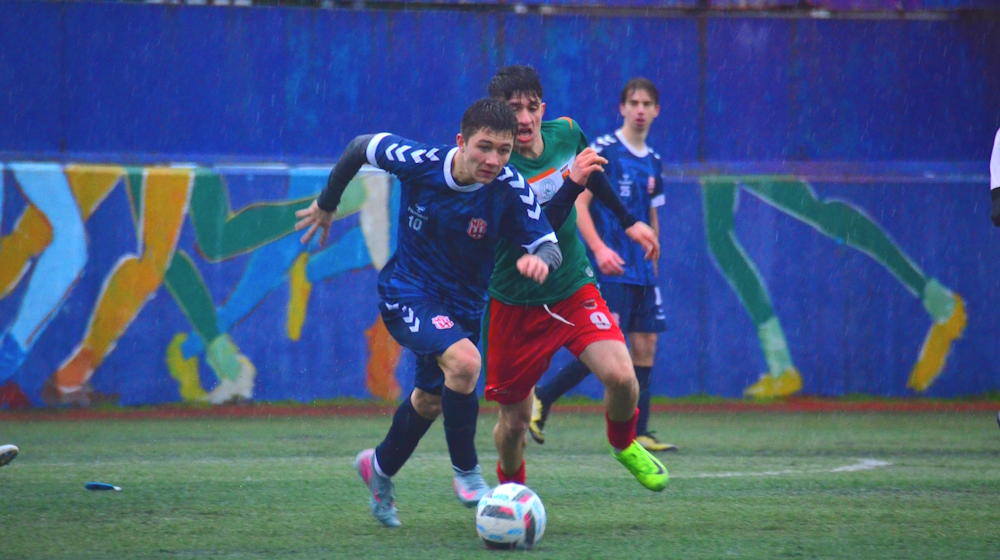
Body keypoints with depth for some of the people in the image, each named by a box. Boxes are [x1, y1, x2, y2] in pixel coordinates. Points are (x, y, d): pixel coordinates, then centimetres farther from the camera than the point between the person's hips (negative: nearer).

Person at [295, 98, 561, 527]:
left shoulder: (511, 189, -22)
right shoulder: (419, 162, -23)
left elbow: (549, 246, -22)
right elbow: (362, 147, -4)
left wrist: (539, 259, -47)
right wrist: (327, 203, 8)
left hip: (462, 305, 4)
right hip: (406, 293, -4)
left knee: (431, 400, 22)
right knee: (463, 360, -30)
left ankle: (380, 468, 51)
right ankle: (466, 474, -13)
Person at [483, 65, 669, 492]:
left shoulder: (566, 133, -5)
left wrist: (627, 221, 25)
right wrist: (571, 183, -39)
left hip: (574, 290, 3)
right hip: (516, 305, -3)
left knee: (620, 376, -20)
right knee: (514, 419, 4)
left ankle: (624, 444, 13)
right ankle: (510, 485, 37)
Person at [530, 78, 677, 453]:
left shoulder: (652, 162, 15)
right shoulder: (602, 151, -6)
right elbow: (578, 204, -11)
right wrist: (599, 248, -22)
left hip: (641, 272, 7)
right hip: (610, 268, -7)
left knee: (645, 345, 2)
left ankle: (637, 433, 6)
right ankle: (541, 398, 0)